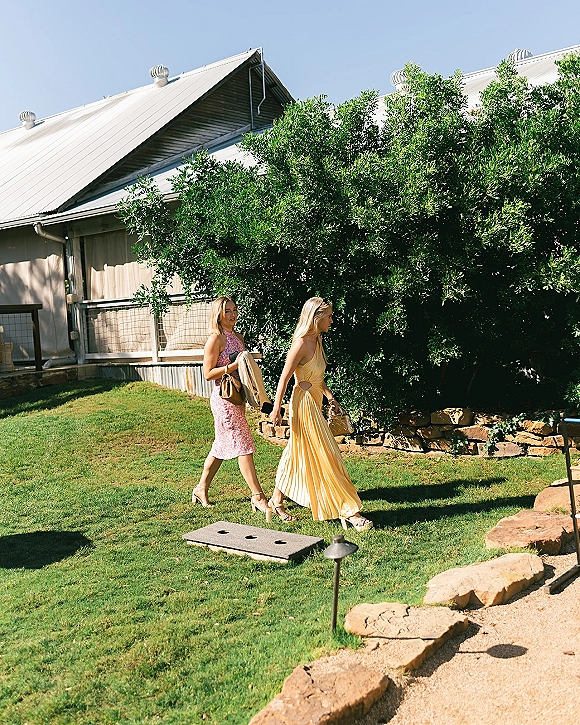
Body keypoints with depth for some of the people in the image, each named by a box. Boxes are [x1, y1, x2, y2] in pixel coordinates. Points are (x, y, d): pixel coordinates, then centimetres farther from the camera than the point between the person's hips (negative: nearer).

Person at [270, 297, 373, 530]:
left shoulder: (316, 341, 9)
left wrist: (329, 396, 14)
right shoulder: (301, 343, -18)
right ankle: (347, 511, 0)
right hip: (304, 402, -10)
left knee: (298, 453, 17)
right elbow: (285, 378, -16)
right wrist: (277, 409, -17)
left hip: (315, 401, 10)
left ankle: (277, 499, 29)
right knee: (326, 456, -6)